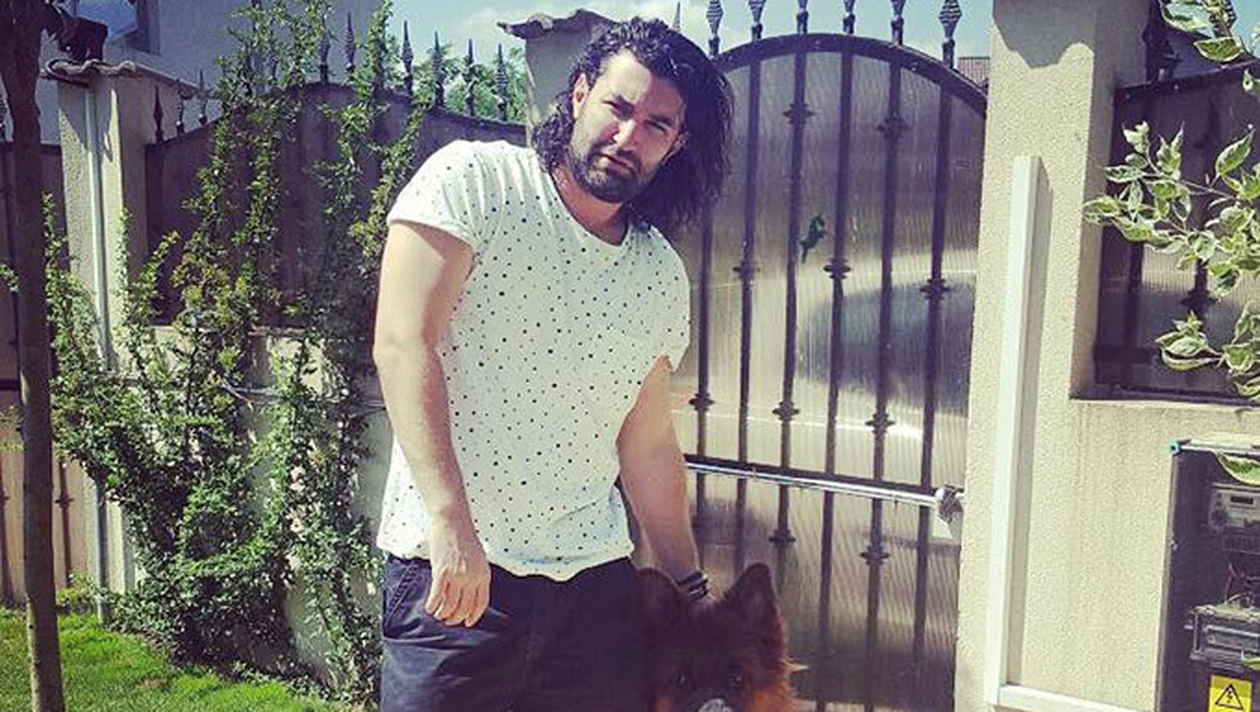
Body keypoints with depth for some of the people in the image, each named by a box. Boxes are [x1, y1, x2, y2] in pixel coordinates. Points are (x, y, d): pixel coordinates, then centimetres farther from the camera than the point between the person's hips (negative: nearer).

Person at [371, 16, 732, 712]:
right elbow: (402, 344, -13)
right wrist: (451, 522, -21)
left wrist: (691, 591, 18)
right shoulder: (471, 180, -5)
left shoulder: (664, 278, 9)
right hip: (453, 570, -4)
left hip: (595, 577, 5)